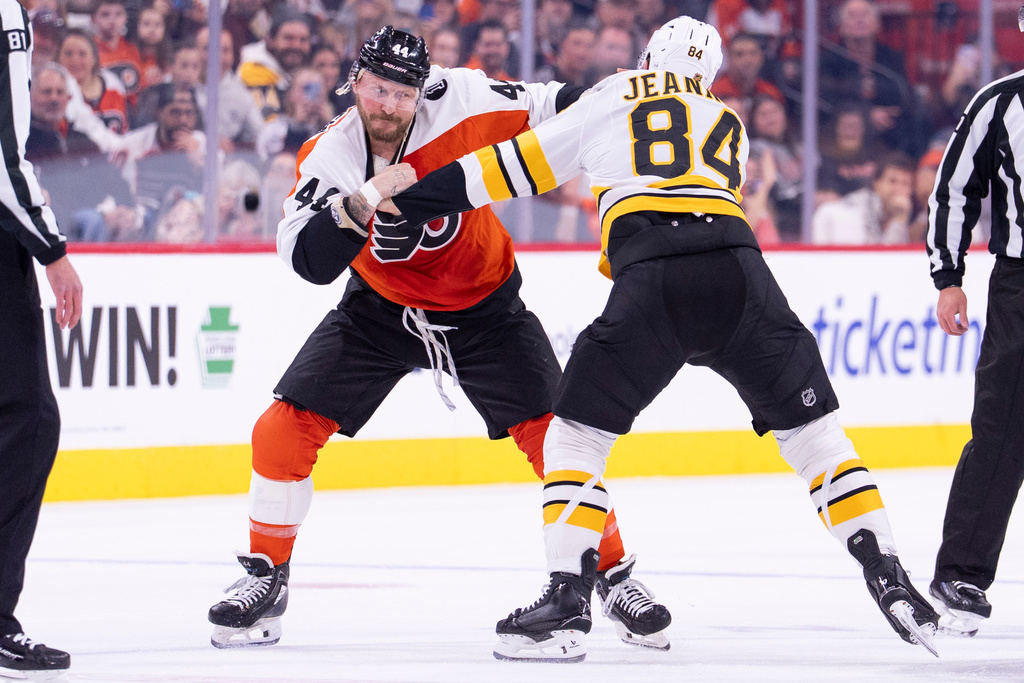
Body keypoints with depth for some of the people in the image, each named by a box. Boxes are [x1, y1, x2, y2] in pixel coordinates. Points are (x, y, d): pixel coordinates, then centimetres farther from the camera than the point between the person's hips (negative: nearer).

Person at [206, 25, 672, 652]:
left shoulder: (463, 102, -23)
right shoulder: (327, 158, -21)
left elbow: (553, 108, -11)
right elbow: (308, 260, -33)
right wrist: (360, 203, -48)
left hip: (484, 306, -1)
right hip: (381, 310, 1)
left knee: (555, 436, -12)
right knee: (284, 430, -10)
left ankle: (615, 577, 6)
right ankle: (265, 581, 8)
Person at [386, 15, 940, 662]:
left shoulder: (616, 96, 22)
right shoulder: (729, 125, 33)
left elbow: (530, 163, 21)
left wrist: (428, 195, 27)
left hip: (652, 288, -3)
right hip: (740, 268, 3)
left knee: (575, 435, 11)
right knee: (814, 431, 17)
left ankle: (568, 601, 0)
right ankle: (889, 579, 9)